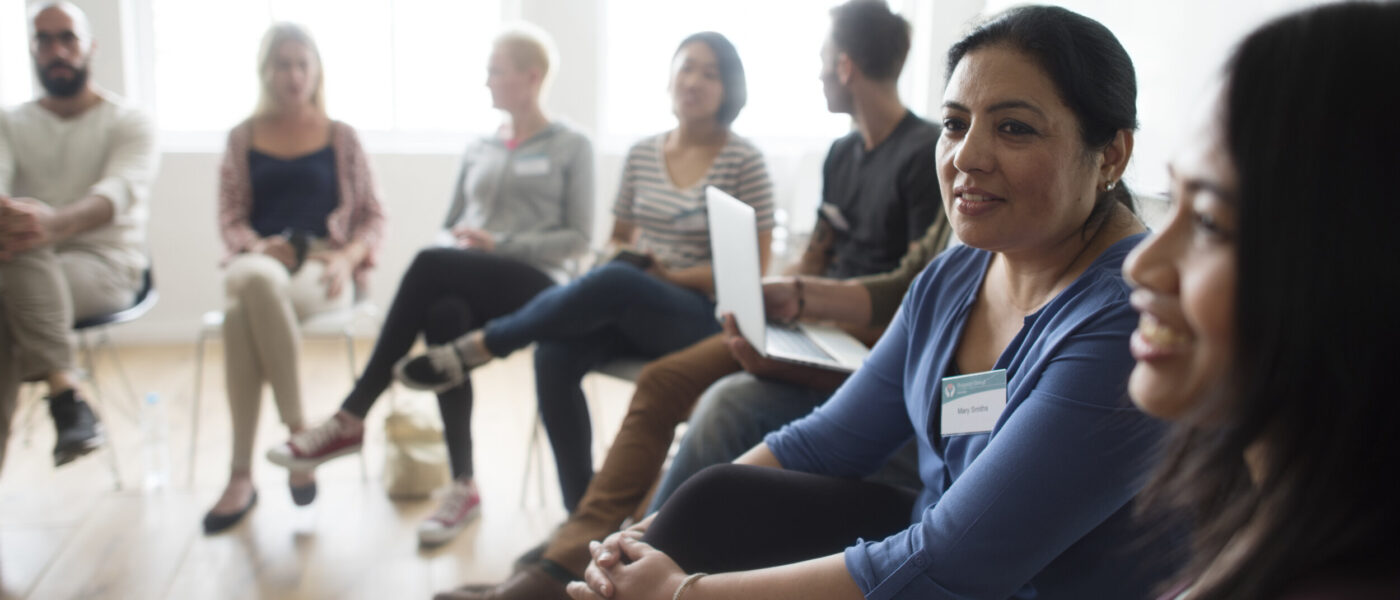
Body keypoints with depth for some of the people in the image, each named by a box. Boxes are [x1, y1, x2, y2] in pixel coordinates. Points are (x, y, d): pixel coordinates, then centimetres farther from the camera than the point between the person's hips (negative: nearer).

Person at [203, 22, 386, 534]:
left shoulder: (340, 137, 16)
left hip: (323, 268, -1)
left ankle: (242, 475, -29)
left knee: (242, 312, -36)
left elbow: (373, 216, 13)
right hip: (260, 259, 2)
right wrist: (255, 245, -8)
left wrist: (348, 256, -7)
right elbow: (230, 215, 14)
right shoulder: (244, 137, 19)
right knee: (254, 282, -40)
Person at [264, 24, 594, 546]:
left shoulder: (571, 147, 6)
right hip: (467, 280, 4)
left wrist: (501, 244, -14)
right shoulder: (477, 148, 21)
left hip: (533, 285, -4)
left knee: (429, 267, -33)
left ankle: (351, 419, -28)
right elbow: (450, 227, 22)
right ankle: (463, 485, -31)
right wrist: (459, 241, -4)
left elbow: (578, 239, -2)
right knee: (444, 315, -35)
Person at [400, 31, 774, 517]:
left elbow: (754, 268, -6)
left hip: (703, 317, -5)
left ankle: (480, 346, -20)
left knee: (614, 280, -37)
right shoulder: (642, 154, 12)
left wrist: (671, 275, -14)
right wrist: (628, 253, -6)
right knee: (554, 354, -28)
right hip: (628, 310, 5)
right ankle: (581, 509, -20)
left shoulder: (743, 160, -3)